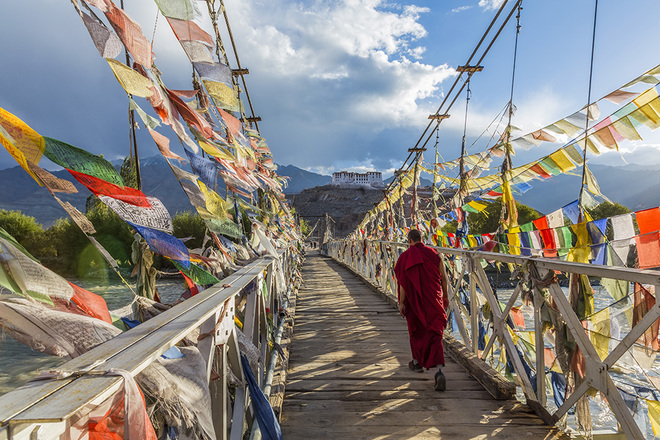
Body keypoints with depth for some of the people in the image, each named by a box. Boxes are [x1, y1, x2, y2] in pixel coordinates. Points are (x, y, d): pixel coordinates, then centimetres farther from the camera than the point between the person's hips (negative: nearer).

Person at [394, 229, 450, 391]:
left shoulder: (406, 256, -6)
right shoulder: (433, 254, 2)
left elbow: (403, 281, -10)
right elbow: (443, 277, 4)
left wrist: (401, 303, -5)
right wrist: (445, 296, 17)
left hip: (414, 300, -1)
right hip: (433, 300, 1)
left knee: (416, 330, 21)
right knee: (434, 333, 0)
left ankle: (417, 362, 38)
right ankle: (439, 370, -18)